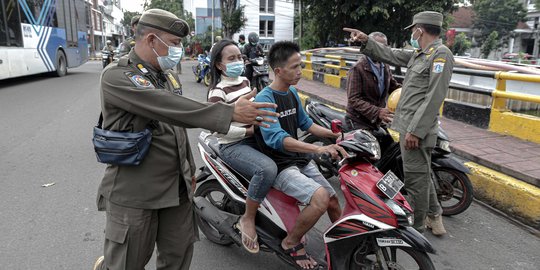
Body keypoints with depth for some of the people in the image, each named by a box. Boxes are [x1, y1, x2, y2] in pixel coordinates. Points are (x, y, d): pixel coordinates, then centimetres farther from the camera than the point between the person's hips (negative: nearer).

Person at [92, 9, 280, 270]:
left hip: (177, 186, 7)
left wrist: (189, 168, 18)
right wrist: (231, 113, -34)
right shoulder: (116, 76, -16)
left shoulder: (168, 75, 11)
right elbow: (170, 109, -30)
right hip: (134, 191, -7)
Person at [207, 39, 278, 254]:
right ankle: (247, 219, -11)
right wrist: (249, 131, -17)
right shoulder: (218, 91, -12)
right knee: (267, 169, -32)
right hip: (232, 146, -8)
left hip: (253, 139, 9)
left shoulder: (244, 81, 12)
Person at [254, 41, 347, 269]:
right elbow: (276, 138, -32)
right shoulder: (264, 99, -18)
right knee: (320, 197, -27)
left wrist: (336, 135, 7)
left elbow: (305, 123, 19)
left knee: (334, 202, 7)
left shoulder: (292, 92, 8)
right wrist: (319, 149, -42)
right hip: (279, 166, -8)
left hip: (300, 161, 8)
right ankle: (291, 243, -4)